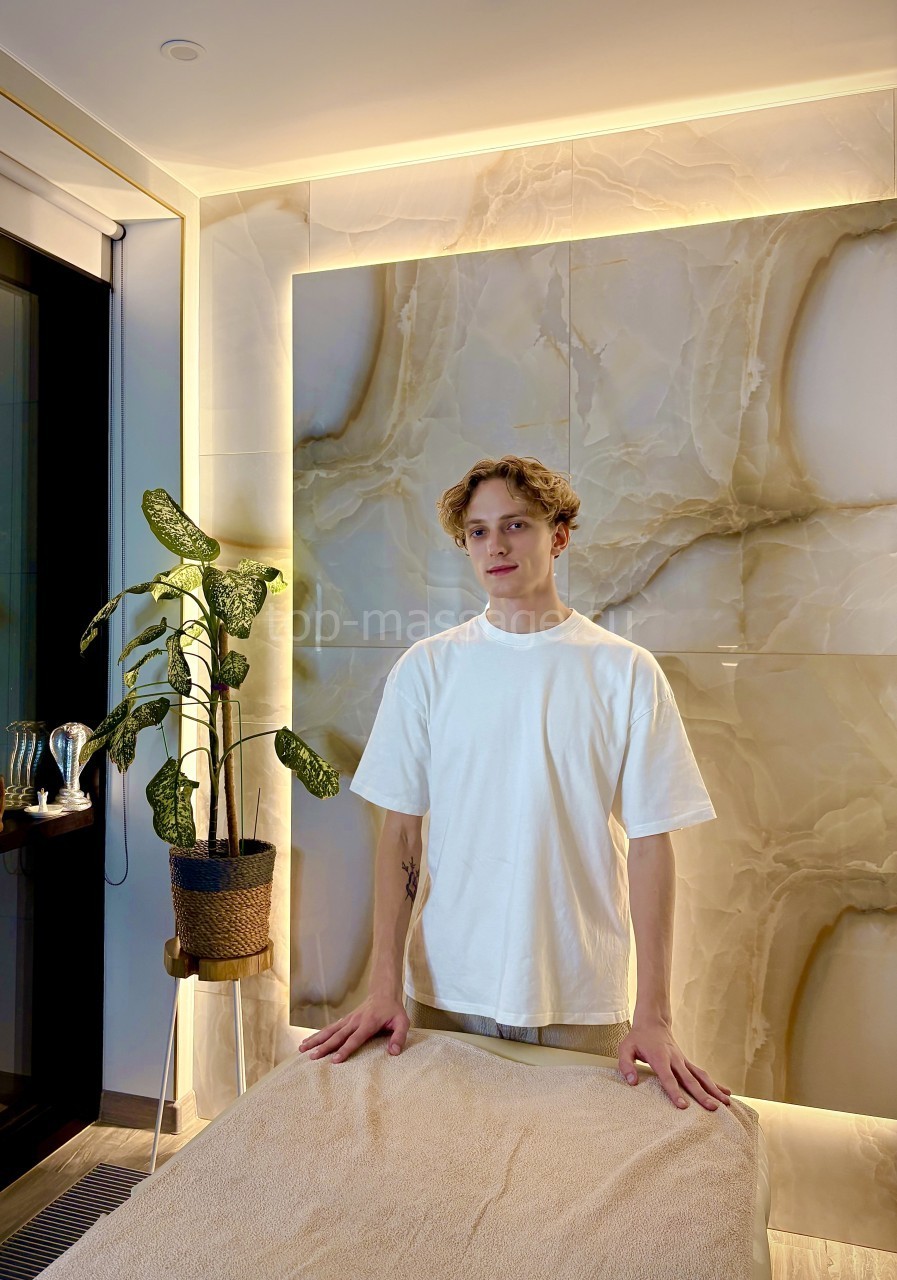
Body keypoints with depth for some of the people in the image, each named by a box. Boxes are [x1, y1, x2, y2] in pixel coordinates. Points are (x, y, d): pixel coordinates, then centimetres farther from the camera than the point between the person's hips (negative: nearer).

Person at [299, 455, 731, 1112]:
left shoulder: (627, 672, -5)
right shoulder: (426, 668, -1)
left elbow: (650, 842, -5)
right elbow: (401, 830, 0)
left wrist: (653, 1016, -9)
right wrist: (385, 985, -5)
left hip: (581, 1002, -1)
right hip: (446, 992, 1)